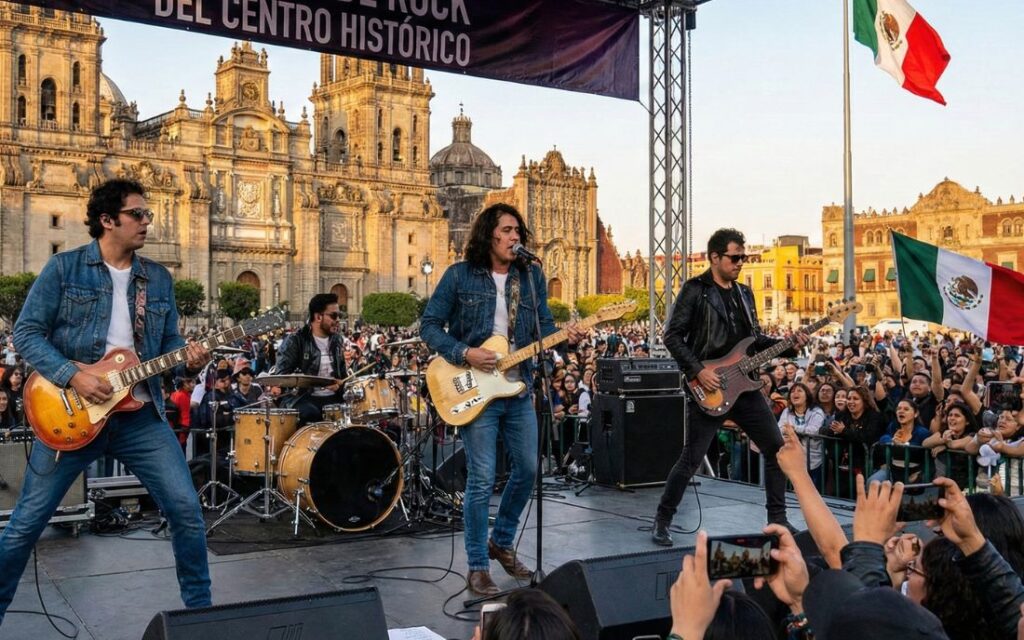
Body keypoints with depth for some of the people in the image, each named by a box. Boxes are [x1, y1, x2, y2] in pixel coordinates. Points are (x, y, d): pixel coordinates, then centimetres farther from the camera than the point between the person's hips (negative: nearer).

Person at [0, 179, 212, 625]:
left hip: (140, 415, 3)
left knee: (186, 508, -3)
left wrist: (189, 359, -10)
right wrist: (72, 376, -18)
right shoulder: (64, 267, -2)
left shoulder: (159, 279, 10)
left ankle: (199, 606, 14)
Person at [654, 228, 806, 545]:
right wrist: (698, 370, -18)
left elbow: (755, 339, 19)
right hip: (709, 388, -7)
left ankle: (777, 518, 19)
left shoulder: (744, 292, 15)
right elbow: (672, 336, -10)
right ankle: (662, 521, 9)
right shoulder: (695, 290, -6)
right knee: (692, 457, -5)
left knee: (776, 447, 6)